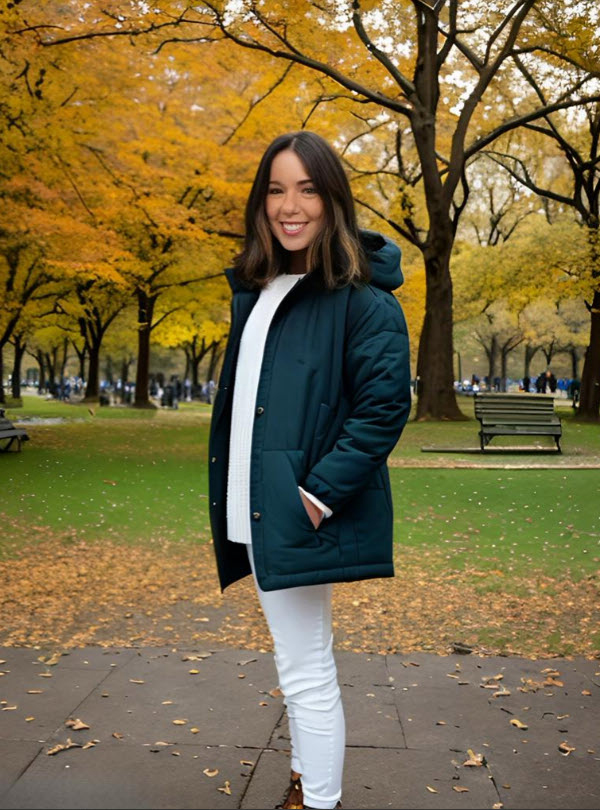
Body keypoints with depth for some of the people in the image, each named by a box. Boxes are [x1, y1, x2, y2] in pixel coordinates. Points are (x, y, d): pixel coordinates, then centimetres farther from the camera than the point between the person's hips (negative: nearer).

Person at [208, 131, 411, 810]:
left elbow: (386, 405, -18)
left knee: (305, 673, 0)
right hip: (254, 511, 9)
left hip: (301, 515, -8)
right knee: (300, 663, 21)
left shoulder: (361, 296, -12)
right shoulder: (254, 289, 12)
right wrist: (230, 492, 14)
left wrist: (319, 492, -21)